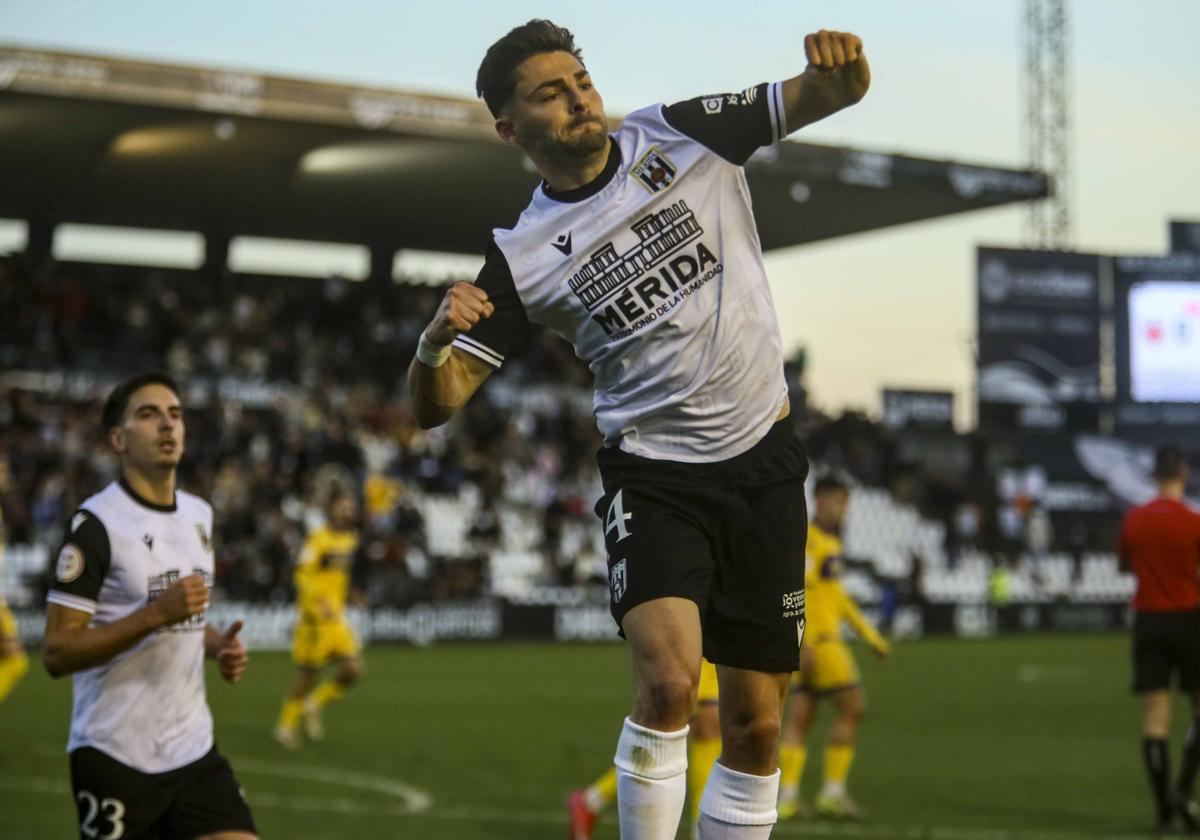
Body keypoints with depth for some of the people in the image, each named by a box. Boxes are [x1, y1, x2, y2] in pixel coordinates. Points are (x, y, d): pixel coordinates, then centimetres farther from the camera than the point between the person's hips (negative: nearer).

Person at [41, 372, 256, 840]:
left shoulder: (199, 515, 12)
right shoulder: (96, 524, -12)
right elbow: (57, 653, -16)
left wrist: (217, 645, 5)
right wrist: (157, 613, -24)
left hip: (194, 748, 6)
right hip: (115, 758, -6)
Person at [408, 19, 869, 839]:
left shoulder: (679, 136, -1)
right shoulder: (522, 257, -3)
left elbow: (838, 93, 1)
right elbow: (436, 404, -4)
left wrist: (840, 63, -24)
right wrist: (434, 343, -28)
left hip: (763, 464, 2)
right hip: (653, 478, -2)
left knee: (757, 726, 4)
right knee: (668, 678, -26)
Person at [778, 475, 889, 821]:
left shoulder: (830, 541, 20)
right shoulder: (808, 539, -11)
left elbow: (836, 594, 27)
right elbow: (798, 591, -19)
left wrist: (870, 635, 27)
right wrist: (806, 644, -25)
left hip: (821, 640, 9)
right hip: (817, 638, -9)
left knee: (800, 716, 4)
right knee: (852, 707, -7)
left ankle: (788, 796, 2)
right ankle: (833, 792, -5)